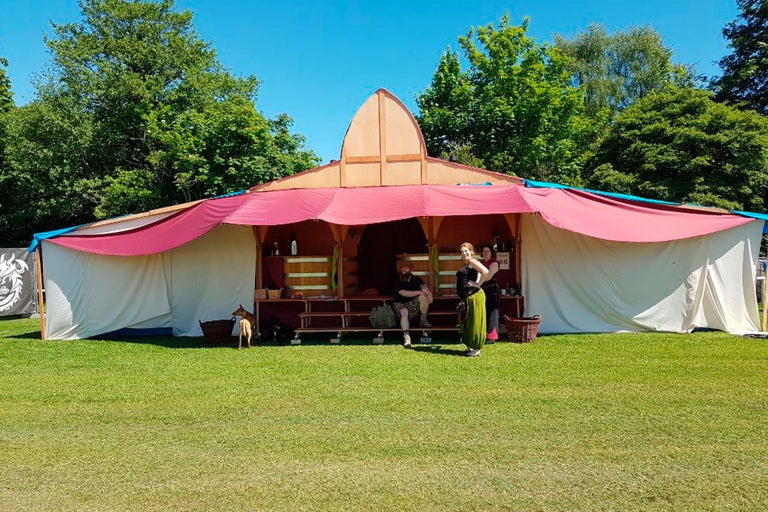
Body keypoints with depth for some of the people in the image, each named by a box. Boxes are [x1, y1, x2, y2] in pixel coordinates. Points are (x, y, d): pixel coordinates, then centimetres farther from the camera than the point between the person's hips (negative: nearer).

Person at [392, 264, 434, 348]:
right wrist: (419, 292, -22)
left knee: (423, 297, -23)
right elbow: (404, 293, -21)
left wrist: (429, 293, -37)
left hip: (413, 303, 3)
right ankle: (406, 336, -48)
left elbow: (423, 286, -14)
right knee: (404, 312, -36)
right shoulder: (397, 282, -8)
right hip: (400, 304, -3)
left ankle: (423, 321, -10)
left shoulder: (416, 279, 3)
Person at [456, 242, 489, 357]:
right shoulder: (465, 265, 20)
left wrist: (478, 284, -16)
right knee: (466, 322, 14)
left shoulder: (473, 261, -8)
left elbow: (486, 272, -23)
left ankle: (477, 349, 3)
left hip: (474, 296, -10)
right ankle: (470, 346, 23)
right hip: (466, 298, 10)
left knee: (474, 322, -4)